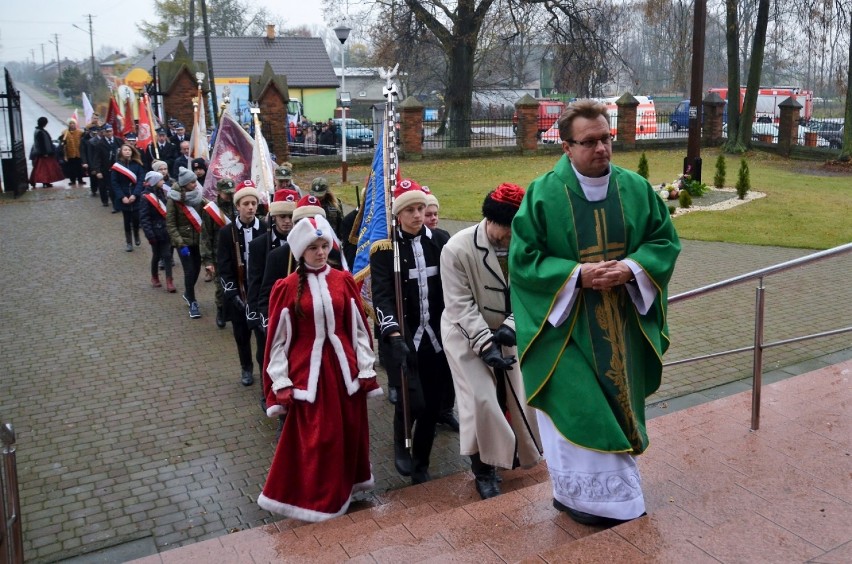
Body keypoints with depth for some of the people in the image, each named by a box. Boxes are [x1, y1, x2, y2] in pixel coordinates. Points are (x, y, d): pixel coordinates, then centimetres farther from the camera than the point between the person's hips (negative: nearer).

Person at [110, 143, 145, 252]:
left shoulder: (137, 164, 0)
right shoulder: (117, 166, -2)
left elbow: (140, 180, -6)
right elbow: (114, 183, -4)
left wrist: (135, 195, -17)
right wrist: (122, 197, -14)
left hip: (136, 197, 0)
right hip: (123, 198, 0)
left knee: (136, 218, -5)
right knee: (127, 220, 5)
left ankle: (136, 235, 26)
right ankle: (129, 243, 18)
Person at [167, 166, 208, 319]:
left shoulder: (197, 195, 1)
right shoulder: (174, 199, -11)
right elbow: (170, 224, -11)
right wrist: (180, 244, -18)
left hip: (197, 239, 4)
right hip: (184, 240, -4)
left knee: (197, 268, 12)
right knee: (190, 270, -6)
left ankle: (188, 293, 38)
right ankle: (192, 303, 10)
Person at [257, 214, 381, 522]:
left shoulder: (344, 281, 1)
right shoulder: (287, 287, -7)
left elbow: (358, 328, 5)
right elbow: (278, 338, -5)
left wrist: (366, 369, 2)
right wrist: (280, 383, -8)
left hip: (343, 367, 3)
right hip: (308, 370, -3)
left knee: (349, 431, 13)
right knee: (314, 437, 3)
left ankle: (345, 485, 34)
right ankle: (315, 498, 21)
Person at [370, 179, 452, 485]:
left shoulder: (440, 241, 5)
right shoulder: (384, 248, -5)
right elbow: (382, 297, -13)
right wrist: (394, 336, -26)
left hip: (437, 337, 4)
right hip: (404, 339, -3)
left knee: (432, 405, 7)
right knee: (413, 402, -14)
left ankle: (421, 468, 27)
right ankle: (400, 444, 19)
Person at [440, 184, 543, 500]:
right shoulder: (457, 248, -24)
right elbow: (461, 305, -21)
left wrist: (511, 327, -23)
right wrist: (486, 344, -27)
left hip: (507, 330, 4)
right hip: (466, 333, -4)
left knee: (520, 394, 11)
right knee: (481, 400, -8)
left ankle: (521, 453, 37)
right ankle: (483, 469, 12)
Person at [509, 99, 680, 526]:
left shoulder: (636, 189, 0)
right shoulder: (542, 195, -10)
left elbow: (665, 241, 6)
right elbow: (523, 258, -9)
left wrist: (631, 268, -14)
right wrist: (577, 274, -20)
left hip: (623, 324, 4)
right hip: (565, 324, -4)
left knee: (618, 406, 14)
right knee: (576, 410, 0)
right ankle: (598, 499, 20)